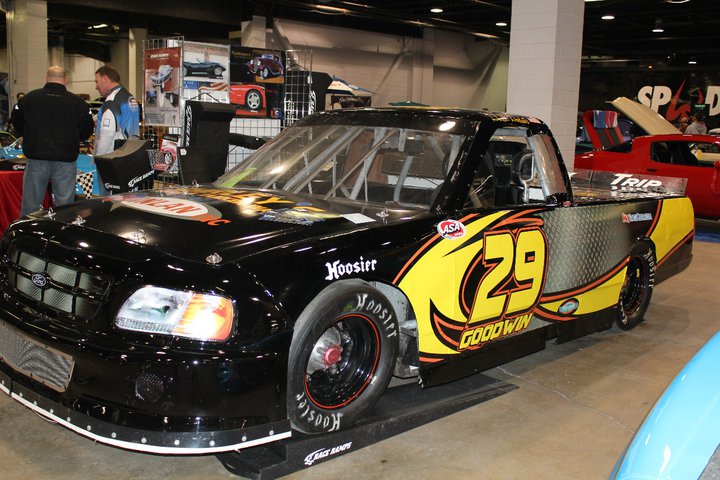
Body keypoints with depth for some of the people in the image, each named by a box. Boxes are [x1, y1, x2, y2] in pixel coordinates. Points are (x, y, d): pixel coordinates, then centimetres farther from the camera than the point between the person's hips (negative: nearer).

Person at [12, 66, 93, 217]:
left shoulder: (29, 98, 1)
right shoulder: (77, 102, -3)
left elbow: (16, 122, 10)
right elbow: (87, 130, 0)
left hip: (36, 159, 1)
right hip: (65, 161, -1)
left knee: (30, 205, 9)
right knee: (65, 206, 6)